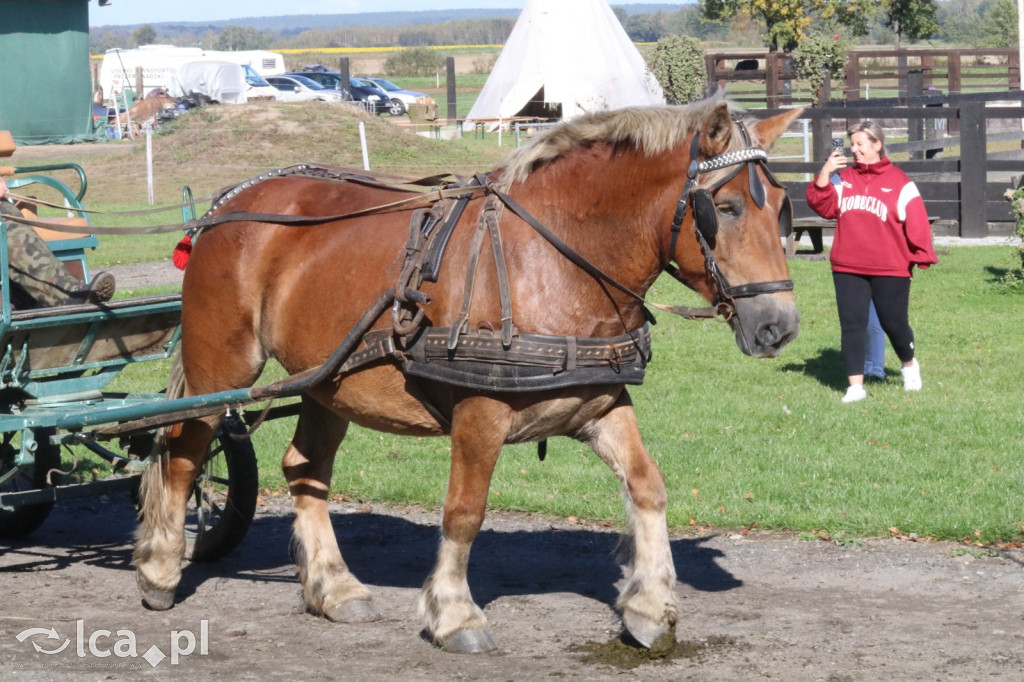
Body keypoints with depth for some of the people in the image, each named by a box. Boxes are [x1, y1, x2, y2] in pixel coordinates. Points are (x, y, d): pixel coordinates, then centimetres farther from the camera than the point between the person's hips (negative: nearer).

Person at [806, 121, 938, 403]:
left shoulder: (899, 182, -3)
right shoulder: (844, 178, 7)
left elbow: (916, 221, -4)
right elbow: (823, 206, -1)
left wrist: (922, 257, -8)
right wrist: (825, 174, -13)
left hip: (890, 270, -3)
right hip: (847, 268, 3)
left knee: (894, 324, 7)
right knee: (851, 326, 0)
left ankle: (909, 365, 36)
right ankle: (855, 386, 4)